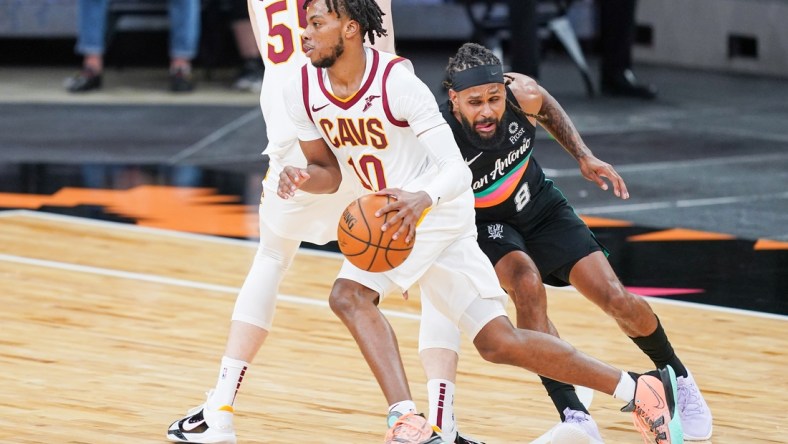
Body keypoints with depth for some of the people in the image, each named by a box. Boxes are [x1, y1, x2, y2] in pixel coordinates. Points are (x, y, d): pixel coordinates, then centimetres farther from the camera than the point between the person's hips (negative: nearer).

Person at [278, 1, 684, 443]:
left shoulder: (396, 80, -24)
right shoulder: (303, 91, -6)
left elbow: (458, 171, -26)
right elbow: (330, 172, 7)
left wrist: (422, 199, -47)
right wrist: (301, 178, -16)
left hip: (440, 211, -7)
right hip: (392, 218, 7)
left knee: (350, 294, -28)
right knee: (499, 343, 4)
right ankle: (640, 391, 12)